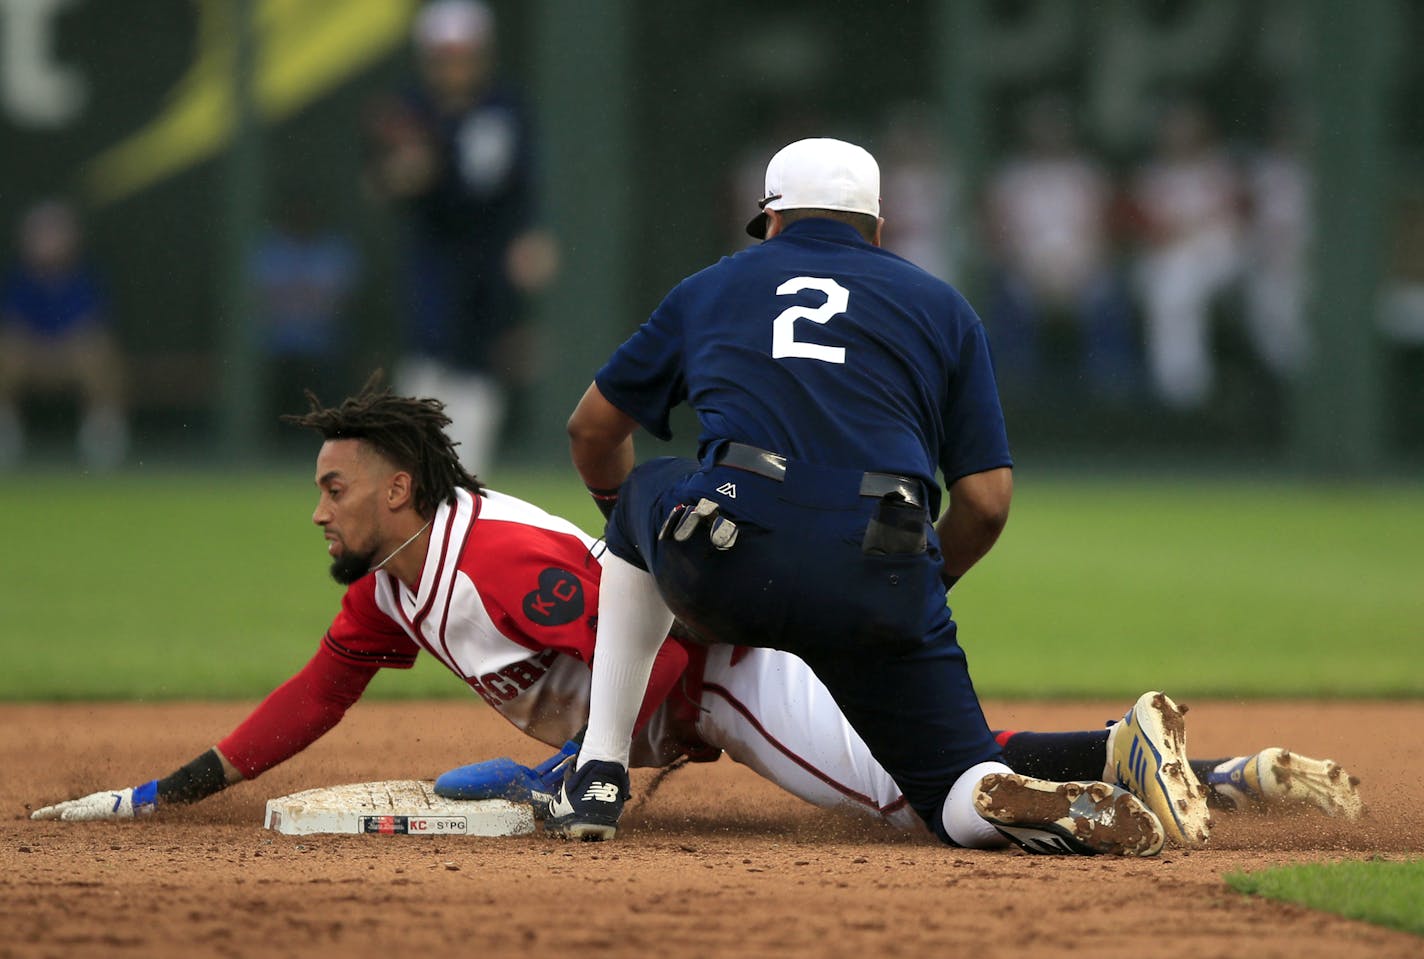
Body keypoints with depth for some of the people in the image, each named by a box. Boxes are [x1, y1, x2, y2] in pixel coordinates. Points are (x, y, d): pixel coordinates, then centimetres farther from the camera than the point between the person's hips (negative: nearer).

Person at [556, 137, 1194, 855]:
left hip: (725, 571, 0)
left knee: (641, 497, 34)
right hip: (883, 593, 0)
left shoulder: (710, 289, 26)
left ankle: (599, 776, 26)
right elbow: (988, 500, 14)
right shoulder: (942, 308, 23)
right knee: (964, 803, 12)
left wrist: (626, 511, 55)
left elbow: (591, 430, 34)